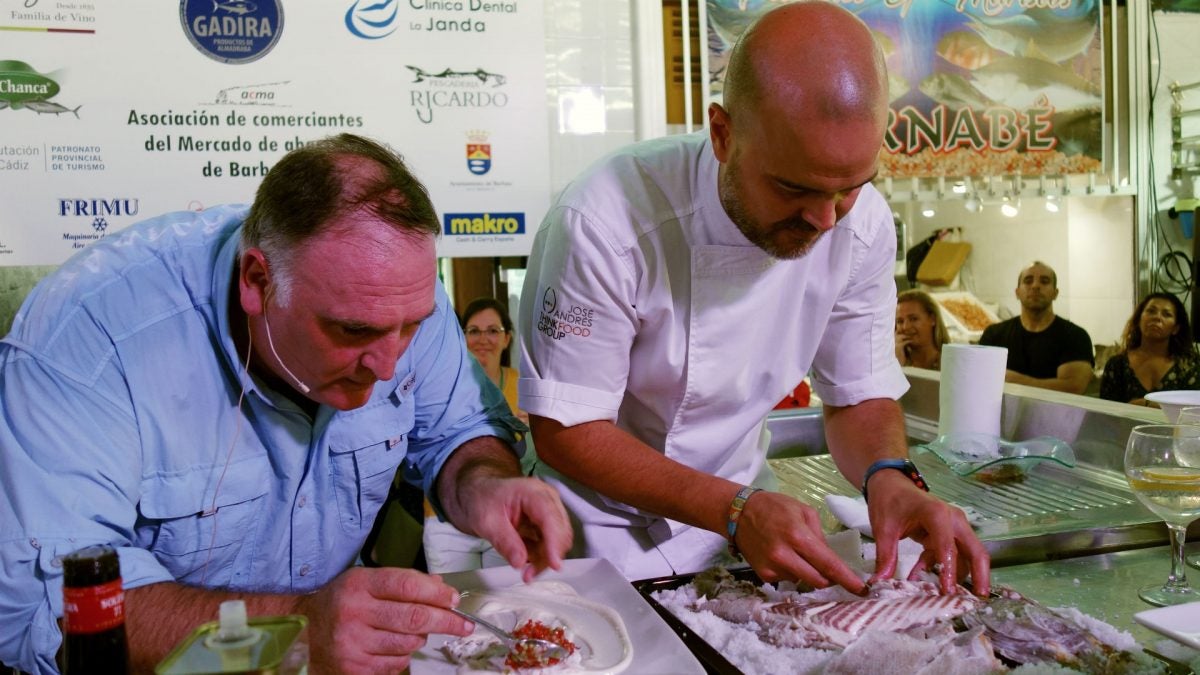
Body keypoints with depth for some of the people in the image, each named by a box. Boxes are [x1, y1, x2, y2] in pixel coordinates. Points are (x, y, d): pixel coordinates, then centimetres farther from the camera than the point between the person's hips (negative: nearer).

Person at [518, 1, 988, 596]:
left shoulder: (864, 225, -12)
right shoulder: (606, 223, -28)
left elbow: (859, 396, 1)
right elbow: (566, 431, -20)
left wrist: (888, 477, -21)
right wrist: (734, 512, -30)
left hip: (739, 493, 4)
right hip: (605, 521, -3)